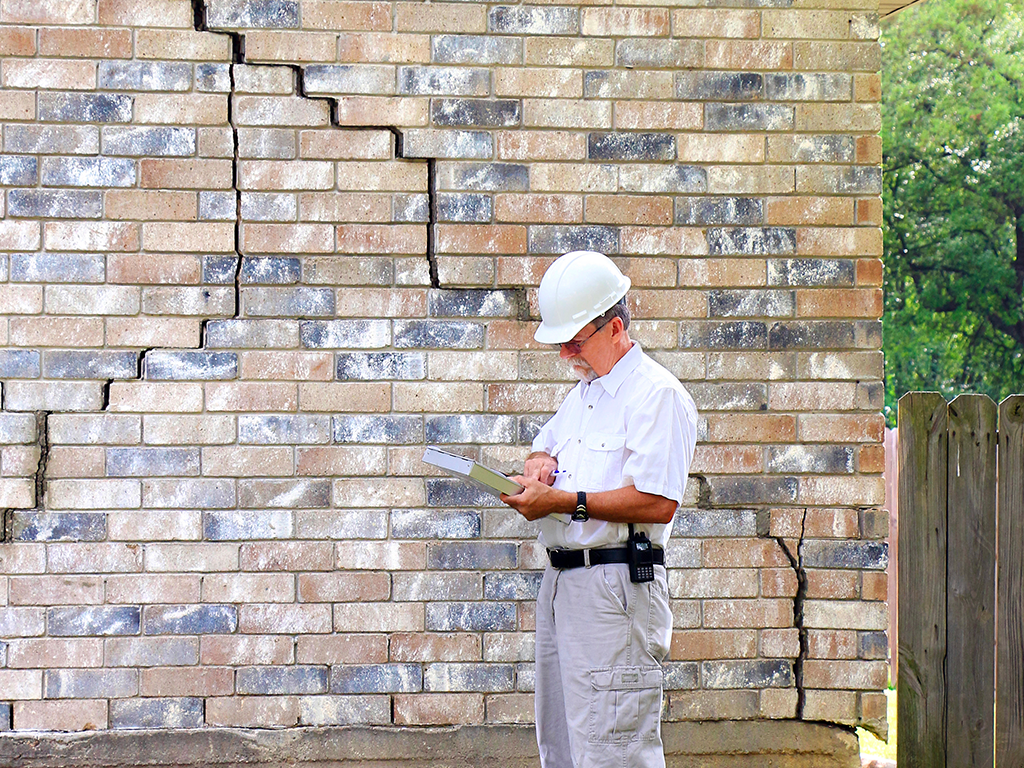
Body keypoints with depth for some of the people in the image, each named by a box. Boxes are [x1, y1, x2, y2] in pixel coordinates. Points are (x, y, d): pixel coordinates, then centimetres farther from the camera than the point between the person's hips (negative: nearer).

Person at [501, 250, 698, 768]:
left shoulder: (656, 394, -10)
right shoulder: (582, 395, 21)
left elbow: (658, 504, -20)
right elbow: (543, 449, 36)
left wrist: (565, 502, -18)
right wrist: (540, 465, 11)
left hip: (616, 587, -10)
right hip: (562, 583, 10)